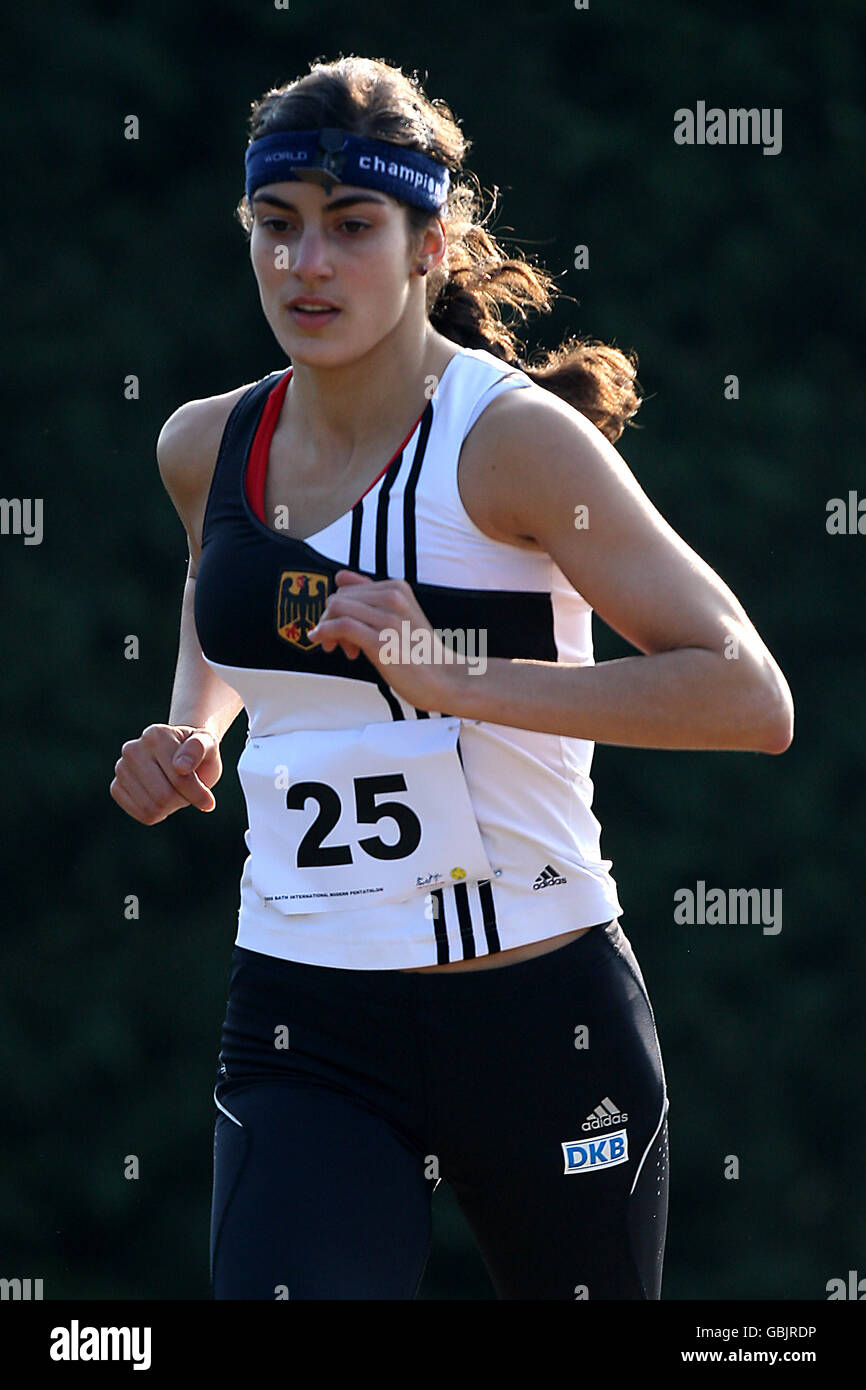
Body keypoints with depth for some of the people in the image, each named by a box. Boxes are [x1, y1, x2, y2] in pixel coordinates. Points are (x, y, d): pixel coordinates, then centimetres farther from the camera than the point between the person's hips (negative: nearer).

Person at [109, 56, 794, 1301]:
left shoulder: (512, 438, -13)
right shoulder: (205, 448, 5)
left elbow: (752, 700, -21)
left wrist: (449, 673, -28)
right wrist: (189, 732, 10)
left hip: (541, 1015, -3)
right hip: (299, 1030, 3)